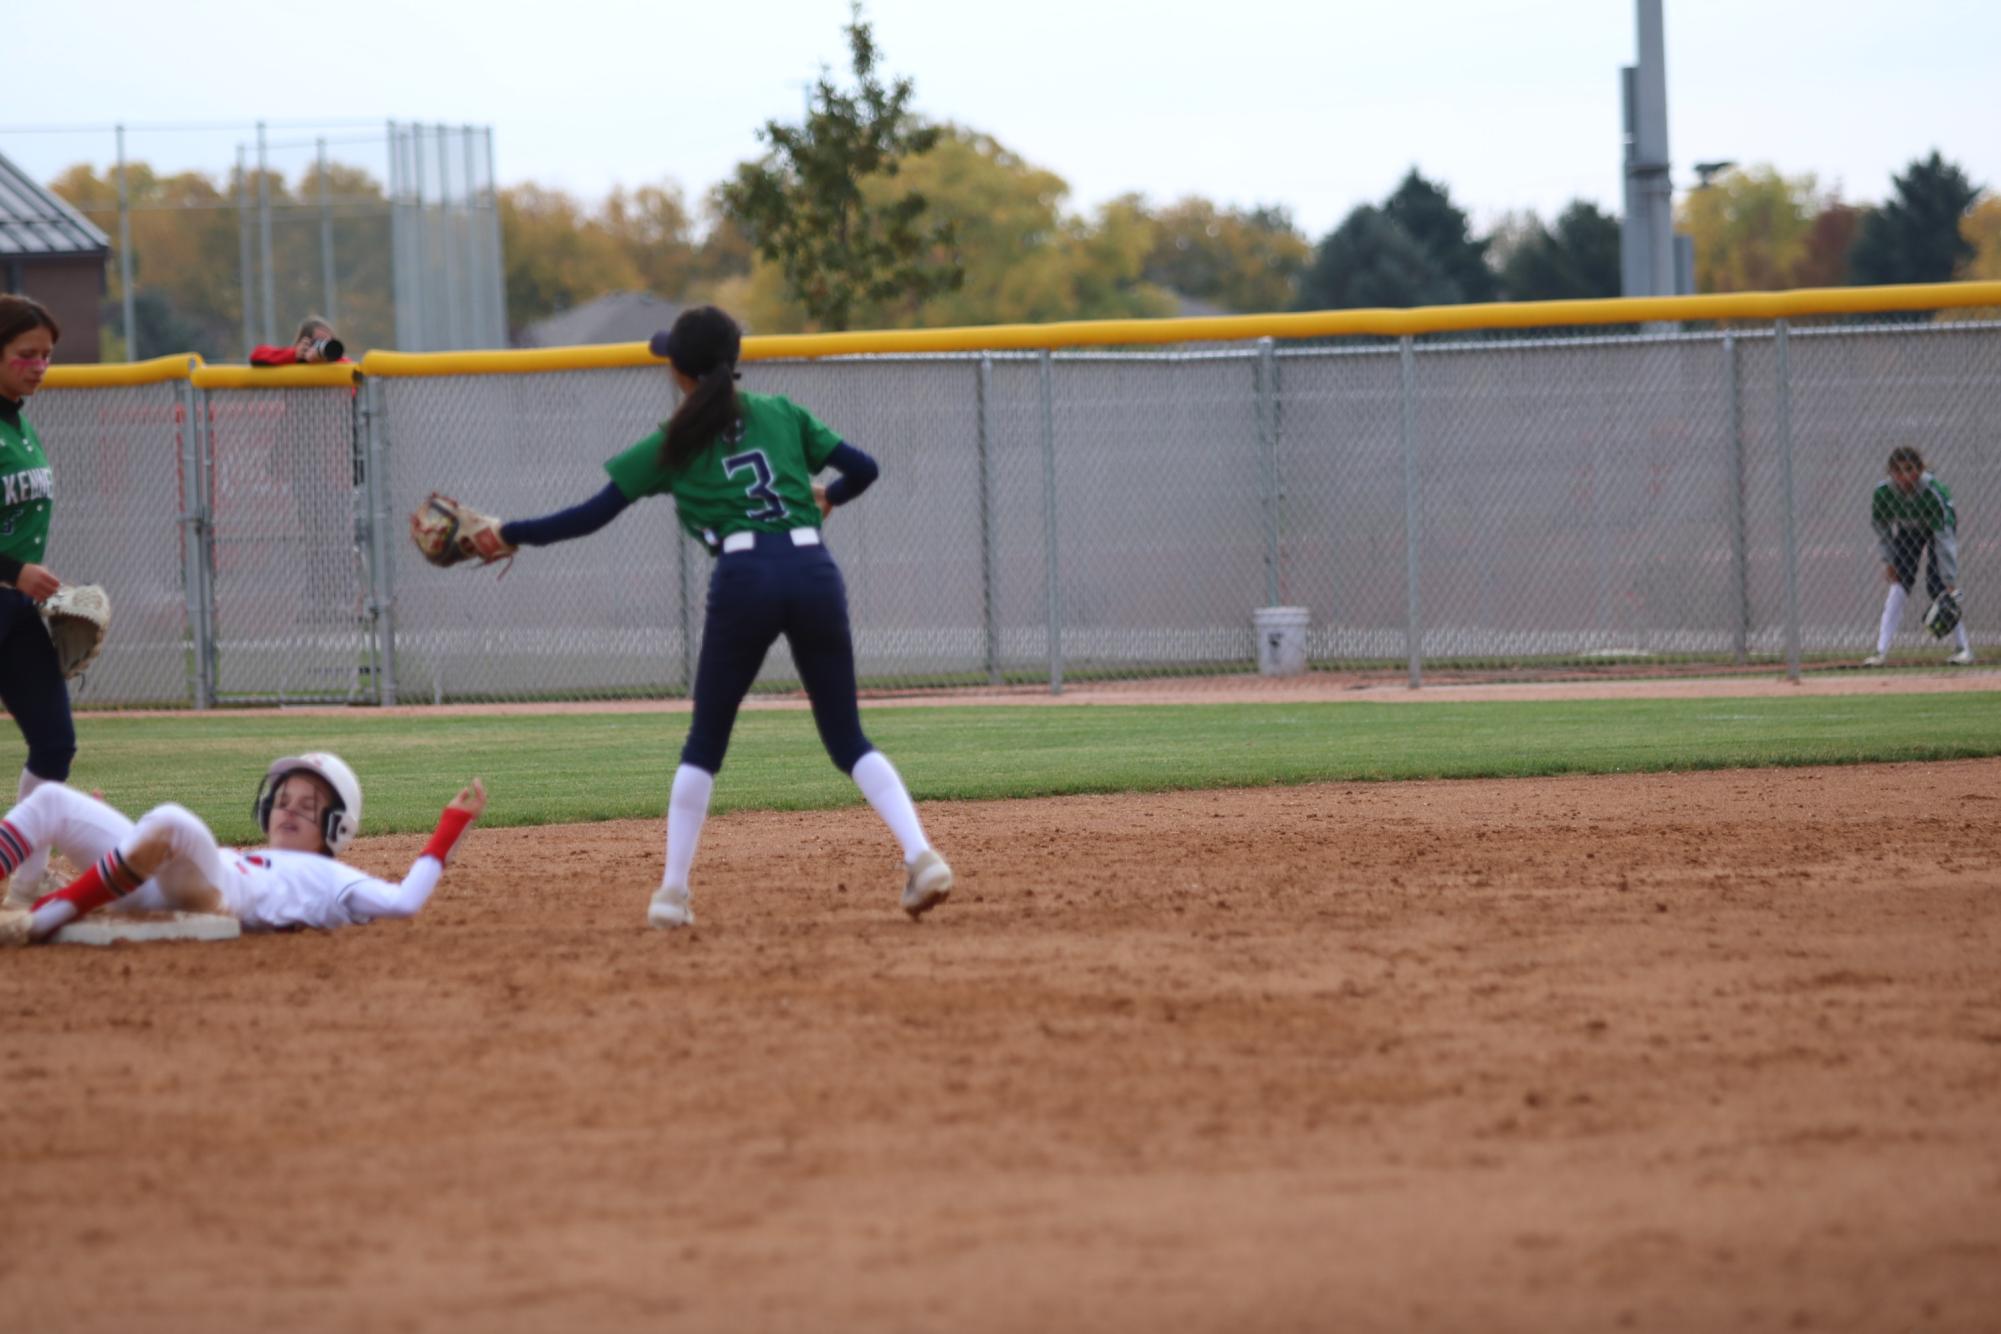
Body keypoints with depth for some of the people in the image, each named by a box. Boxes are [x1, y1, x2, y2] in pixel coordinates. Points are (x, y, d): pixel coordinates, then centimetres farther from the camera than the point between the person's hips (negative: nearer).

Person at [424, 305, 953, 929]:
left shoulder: (674, 445, 10)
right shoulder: (783, 415, 17)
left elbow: (592, 514, 7)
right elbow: (862, 468, 15)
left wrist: (511, 536, 17)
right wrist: (826, 497, 37)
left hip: (743, 579, -2)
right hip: (814, 570, 2)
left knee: (705, 742, 12)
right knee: (847, 740, 9)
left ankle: (672, 891, 9)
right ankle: (921, 854, -11)